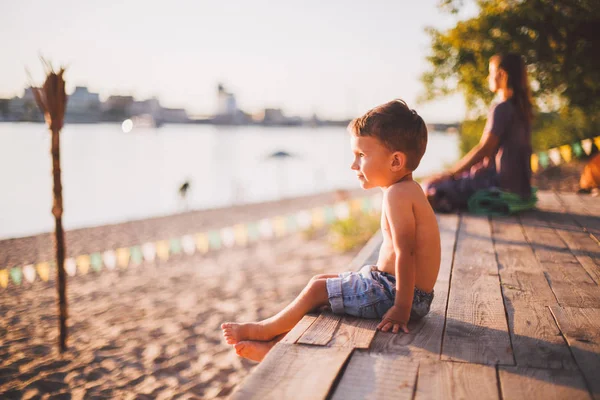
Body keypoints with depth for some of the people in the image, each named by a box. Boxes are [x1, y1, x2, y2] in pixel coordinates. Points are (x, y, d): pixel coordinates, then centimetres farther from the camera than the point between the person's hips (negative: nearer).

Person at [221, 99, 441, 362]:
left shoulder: (397, 194, -22)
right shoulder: (407, 190, 11)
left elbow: (405, 252, -26)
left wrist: (401, 307, -25)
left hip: (395, 292, -11)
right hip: (390, 283, 11)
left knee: (317, 289, -6)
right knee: (320, 281, 13)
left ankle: (264, 330, 14)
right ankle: (274, 346, 14)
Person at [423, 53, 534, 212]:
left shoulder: (501, 109, -15)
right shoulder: (521, 107, 12)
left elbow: (483, 149, -18)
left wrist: (449, 173, -12)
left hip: (503, 183, -10)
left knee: (431, 189, -14)